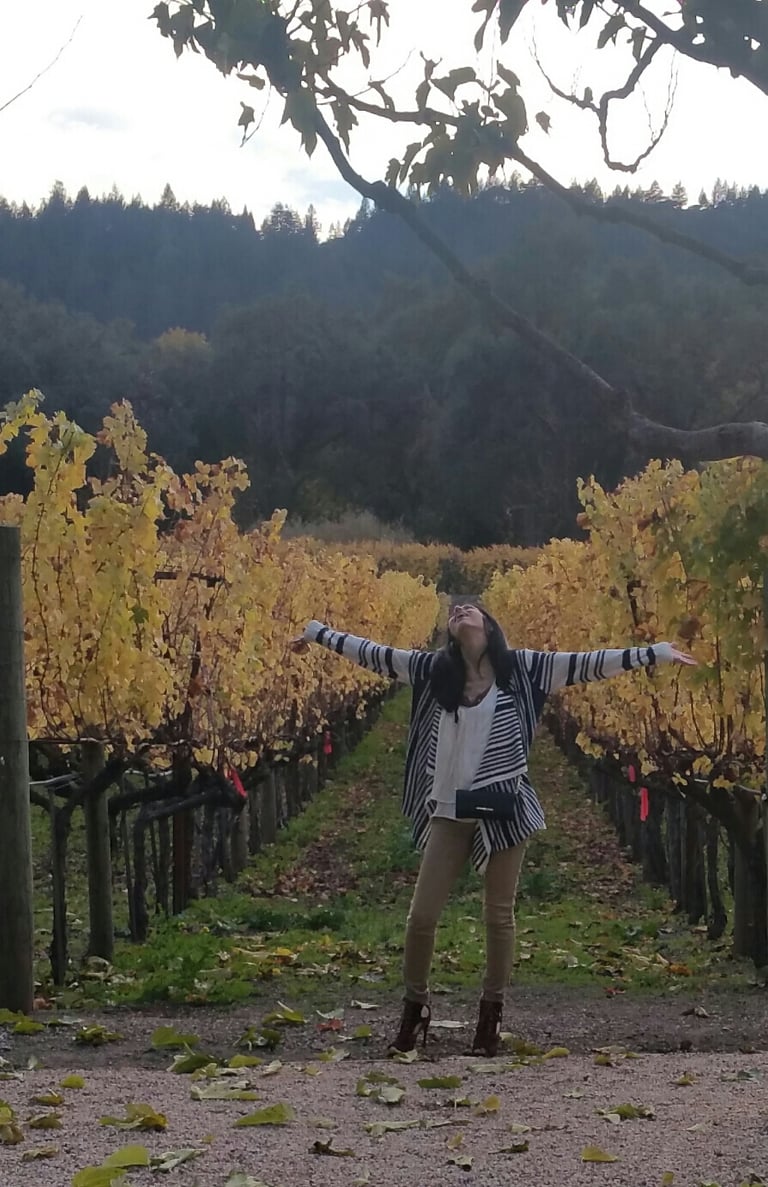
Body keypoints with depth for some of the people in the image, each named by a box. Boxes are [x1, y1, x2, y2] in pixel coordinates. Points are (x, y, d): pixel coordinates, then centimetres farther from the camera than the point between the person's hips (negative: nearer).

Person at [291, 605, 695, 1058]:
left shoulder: (519, 667, -2)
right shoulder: (434, 668, 4)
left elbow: (584, 664, -4)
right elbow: (375, 654, 11)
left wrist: (656, 653, -8)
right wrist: (318, 632, 17)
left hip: (505, 809, -2)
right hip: (451, 810, 2)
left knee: (500, 915, 7)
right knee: (422, 915, 2)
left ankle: (493, 1009, 24)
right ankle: (416, 1004, 23)